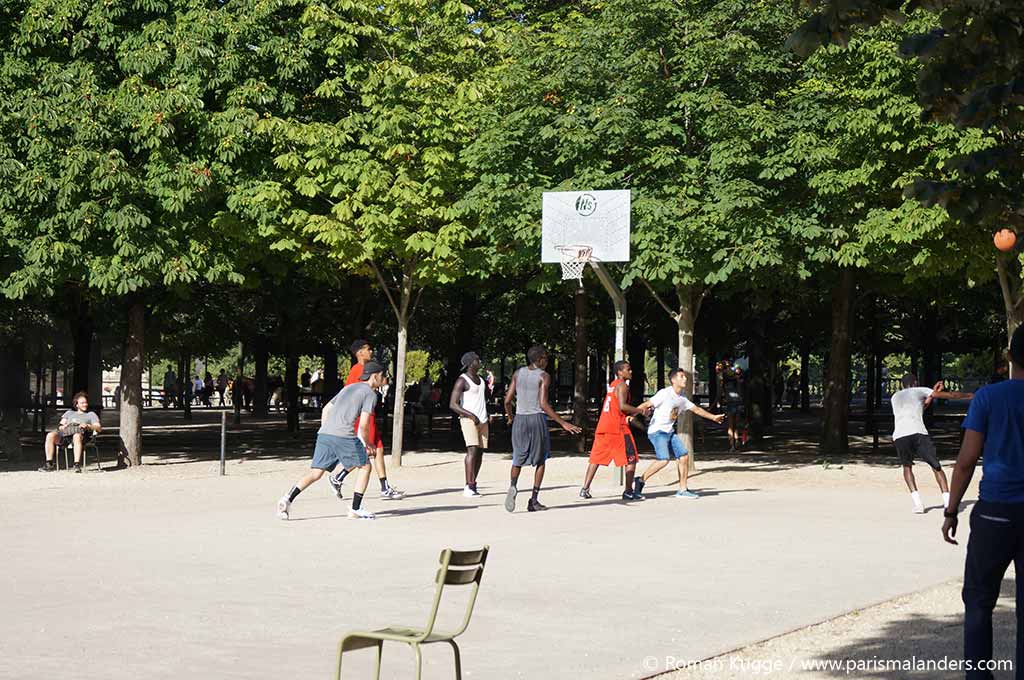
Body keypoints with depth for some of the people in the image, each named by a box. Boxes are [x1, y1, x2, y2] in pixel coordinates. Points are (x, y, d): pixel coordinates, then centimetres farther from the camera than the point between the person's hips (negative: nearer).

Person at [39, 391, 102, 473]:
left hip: (80, 433, -3)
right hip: (64, 432, 3)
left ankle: (77, 465, -50)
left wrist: (88, 426, -8)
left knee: (77, 436, -42)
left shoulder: (91, 414, 27)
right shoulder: (69, 413, 36)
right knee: (50, 435, -28)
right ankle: (49, 464, -27)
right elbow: (60, 425, 24)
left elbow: (99, 428, 12)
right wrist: (62, 427, -2)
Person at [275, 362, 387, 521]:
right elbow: (363, 425, -3)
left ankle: (289, 498, -13)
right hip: (344, 435, -7)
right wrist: (367, 444, 13)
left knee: (316, 474, 7)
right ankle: (355, 510, 8)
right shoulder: (370, 394, 4)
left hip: (324, 434, 7)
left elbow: (326, 409, 30)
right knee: (365, 467, 11)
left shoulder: (348, 388, 28)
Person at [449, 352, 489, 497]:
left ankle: (472, 485, 11)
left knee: (480, 453, 5)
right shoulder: (462, 381, -8)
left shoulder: (480, 379, 17)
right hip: (468, 420, -8)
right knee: (472, 450, -19)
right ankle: (469, 487, -24)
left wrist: (488, 415, 15)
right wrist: (471, 415, -23)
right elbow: (453, 404, -16)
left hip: (483, 421, 8)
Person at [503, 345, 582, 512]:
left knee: (518, 458, 14)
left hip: (520, 419, 3)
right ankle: (534, 500, 6)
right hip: (537, 418, -3)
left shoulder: (518, 373, 7)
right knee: (540, 460, 11)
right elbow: (543, 404, -14)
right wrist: (563, 423, -13)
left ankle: (513, 486, -16)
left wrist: (510, 417, 26)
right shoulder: (544, 376, -6)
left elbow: (508, 400, 6)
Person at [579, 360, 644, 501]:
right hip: (617, 427, -9)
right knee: (631, 459, 0)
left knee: (596, 458, 8)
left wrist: (628, 414, 19)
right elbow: (622, 406, -21)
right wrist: (640, 410, -10)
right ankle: (628, 492, -1)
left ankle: (585, 489, 3)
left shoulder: (612, 385, 21)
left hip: (603, 426, 9)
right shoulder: (622, 385, -8)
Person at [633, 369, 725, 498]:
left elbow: (696, 409, 26)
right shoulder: (664, 394, -13)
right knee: (663, 459, -23)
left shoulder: (682, 399, 12)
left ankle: (682, 490, 12)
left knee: (684, 456, 2)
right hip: (657, 431, -8)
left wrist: (713, 417, 33)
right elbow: (646, 405, -20)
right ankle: (640, 480, -8)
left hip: (670, 432, 8)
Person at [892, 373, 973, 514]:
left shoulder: (895, 397, 29)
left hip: (899, 436, 2)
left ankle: (917, 501, 3)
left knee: (907, 466, 21)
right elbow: (950, 395, 21)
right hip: (918, 433, -2)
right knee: (936, 466, 9)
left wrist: (930, 397, 41)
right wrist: (971, 395, 31)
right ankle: (947, 501, -4)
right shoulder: (919, 391, 19)